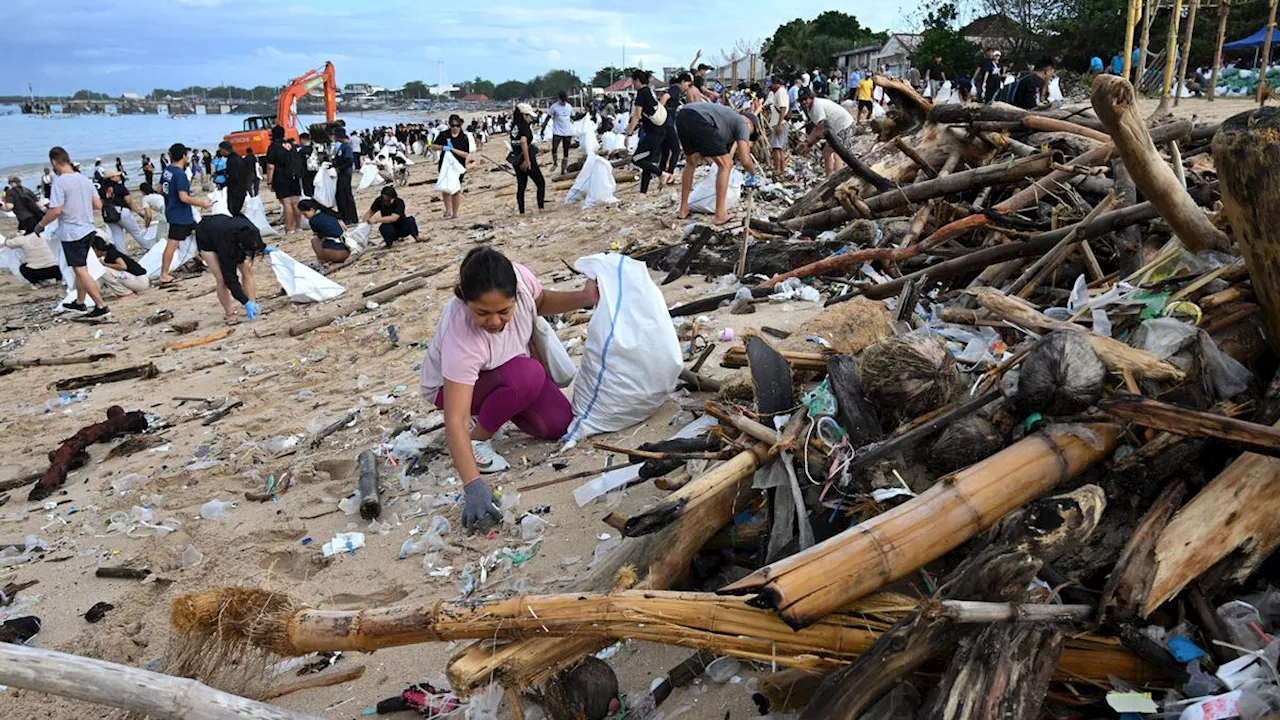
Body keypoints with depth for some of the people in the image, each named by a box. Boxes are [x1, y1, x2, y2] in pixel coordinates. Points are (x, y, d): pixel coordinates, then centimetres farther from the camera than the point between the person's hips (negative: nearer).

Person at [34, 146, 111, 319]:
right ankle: (79, 303, 28)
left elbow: (56, 211, -19)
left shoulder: (59, 181, -16)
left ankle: (101, 306, -5)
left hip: (71, 234, -7)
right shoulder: (84, 179, 5)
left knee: (81, 271, -3)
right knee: (80, 269, 18)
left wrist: (41, 224, -4)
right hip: (88, 230, 7)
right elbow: (98, 205, 8)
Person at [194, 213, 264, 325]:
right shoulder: (228, 246, -44)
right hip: (206, 238, -5)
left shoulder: (252, 232, -32)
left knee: (247, 270, -9)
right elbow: (230, 278, -36)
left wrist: (262, 248, -5)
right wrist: (246, 303, -36)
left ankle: (253, 305, 1)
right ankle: (229, 313, 2)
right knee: (222, 278, -15)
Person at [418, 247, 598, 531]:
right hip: (453, 386, -6)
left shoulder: (520, 277, -30)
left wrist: (583, 297, -19)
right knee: (528, 375, -36)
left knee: (559, 424, -11)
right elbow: (455, 421, -43)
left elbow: (541, 302, -2)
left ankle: (493, 405, 14)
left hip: (509, 367, 6)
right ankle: (478, 440, -11)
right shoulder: (461, 338, -43)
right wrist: (473, 486, -53)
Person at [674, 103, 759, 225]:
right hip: (700, 120, -8)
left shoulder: (729, 115, 38)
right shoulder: (742, 123, 17)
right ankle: (720, 215, 4)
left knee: (692, 161, 29)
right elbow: (745, 160, 7)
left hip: (682, 115, 8)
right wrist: (753, 173, 26)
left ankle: (683, 210, 30)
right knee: (725, 165, 6)